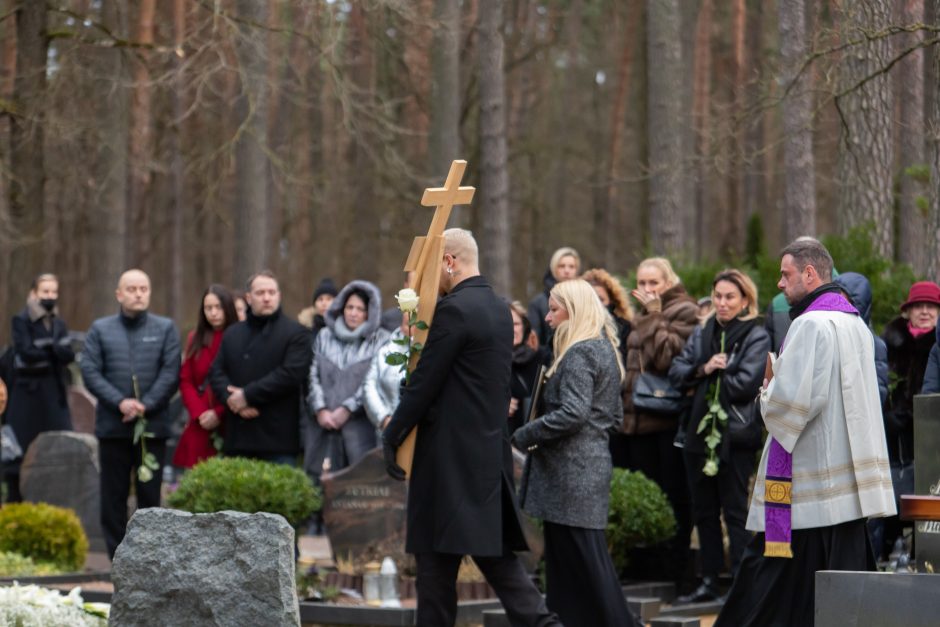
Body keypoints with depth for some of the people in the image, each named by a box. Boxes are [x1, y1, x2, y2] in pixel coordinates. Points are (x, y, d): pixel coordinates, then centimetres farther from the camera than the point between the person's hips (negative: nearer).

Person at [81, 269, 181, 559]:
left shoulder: (165, 329, 6)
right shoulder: (100, 329, 7)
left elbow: (171, 372, -2)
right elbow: (90, 372, -1)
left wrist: (146, 405, -13)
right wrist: (120, 402, -13)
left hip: (153, 425, -1)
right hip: (112, 426, 1)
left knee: (150, 493, 2)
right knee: (114, 496, 2)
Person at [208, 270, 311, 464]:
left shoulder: (296, 333, 1)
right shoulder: (232, 334, 19)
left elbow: (291, 374, -12)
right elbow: (216, 373, 11)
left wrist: (247, 396, -13)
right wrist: (232, 399, -11)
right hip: (238, 438, 5)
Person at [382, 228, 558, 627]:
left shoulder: (454, 309, -14)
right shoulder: (499, 309, 14)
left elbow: (424, 383, -14)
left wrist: (391, 436, -5)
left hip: (449, 453, -9)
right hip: (490, 450, 9)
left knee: (435, 558, -1)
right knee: (493, 551, 9)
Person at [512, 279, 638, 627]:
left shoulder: (579, 353, -13)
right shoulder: (605, 349, 17)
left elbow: (572, 413, -23)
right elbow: (615, 415, 23)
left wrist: (524, 435, -15)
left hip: (572, 472, -10)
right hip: (592, 463, 10)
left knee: (582, 562, -6)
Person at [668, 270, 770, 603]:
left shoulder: (756, 338, -5)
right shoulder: (702, 334, 14)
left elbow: (745, 384, -16)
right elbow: (676, 372, 5)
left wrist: (710, 377, -4)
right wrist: (704, 369, -12)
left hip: (736, 437, -6)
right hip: (700, 432, 6)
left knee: (735, 511, -4)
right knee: (704, 510, 11)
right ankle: (709, 581, 19)